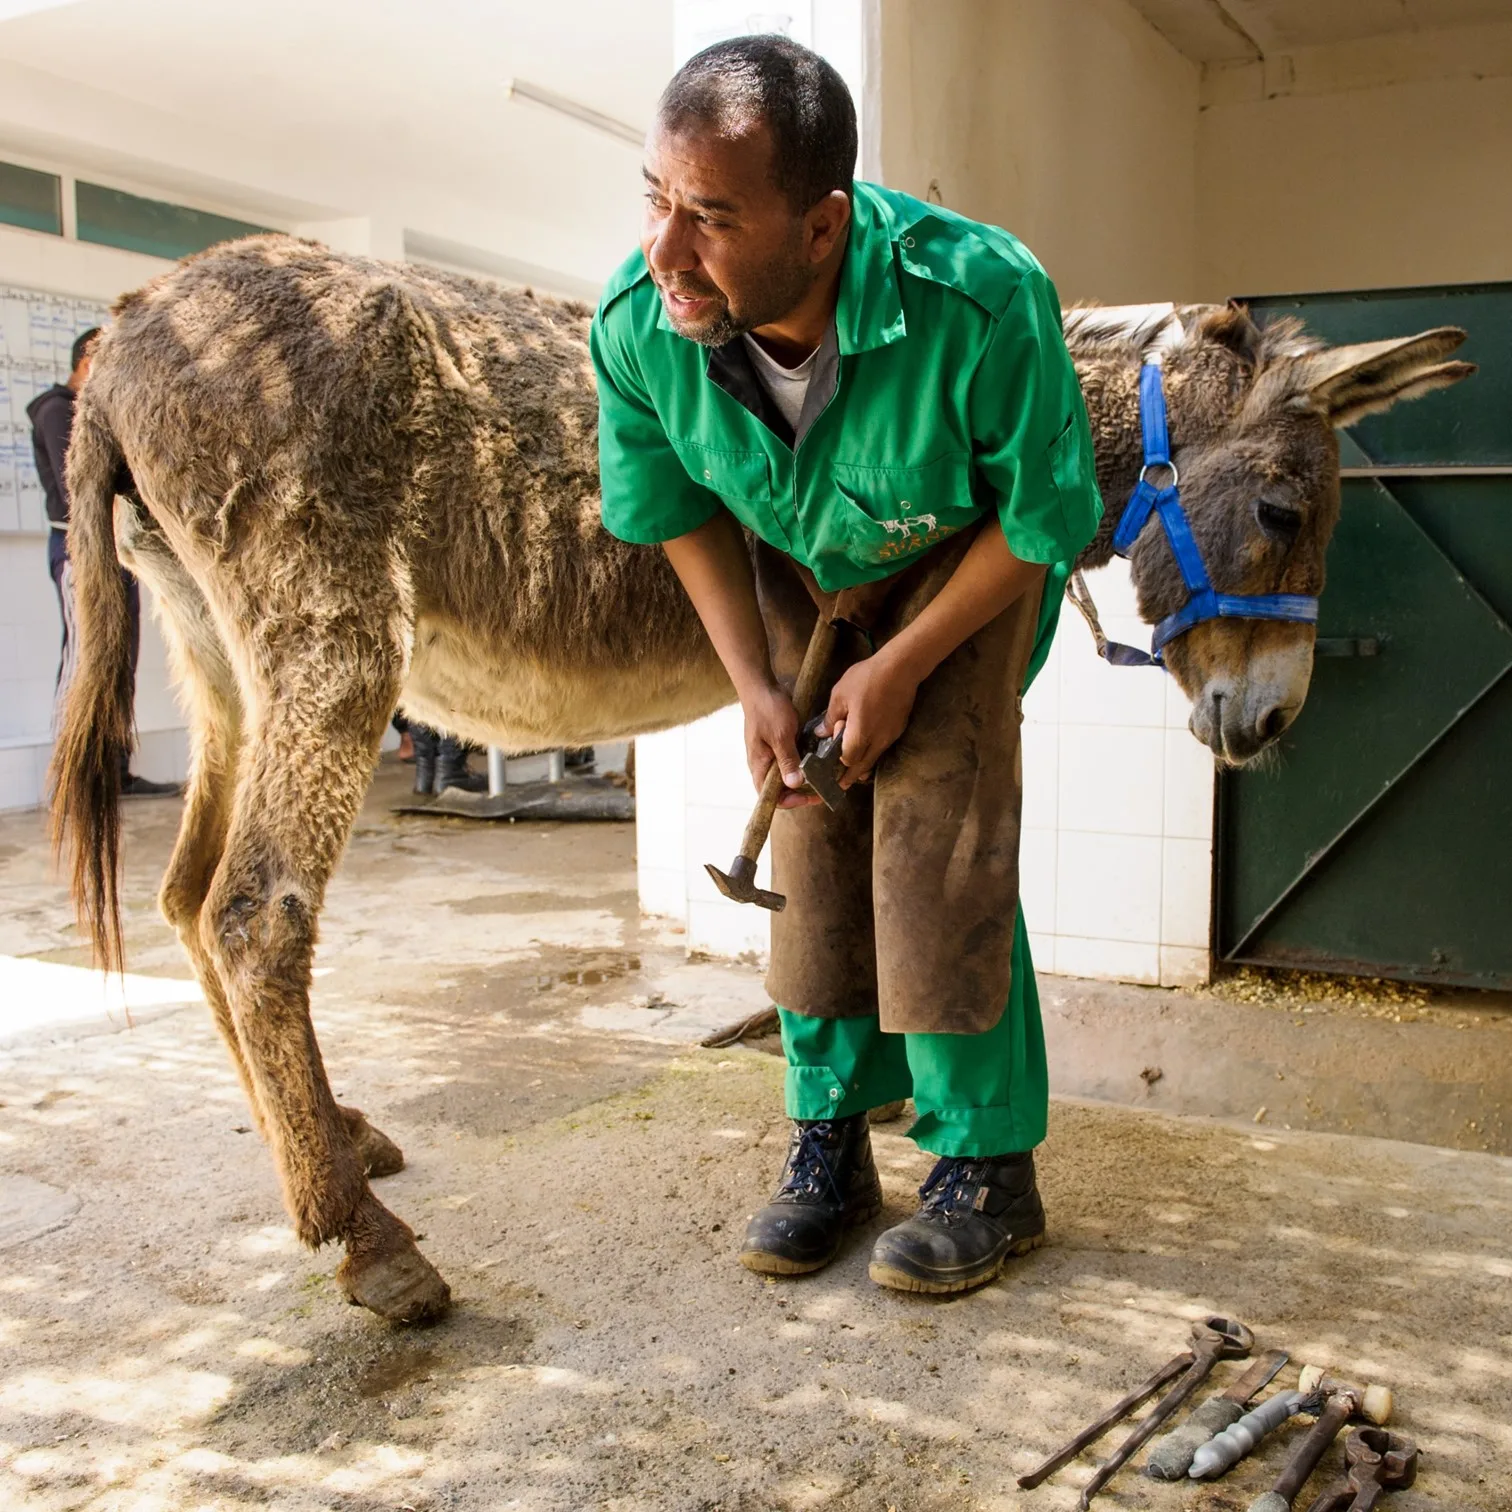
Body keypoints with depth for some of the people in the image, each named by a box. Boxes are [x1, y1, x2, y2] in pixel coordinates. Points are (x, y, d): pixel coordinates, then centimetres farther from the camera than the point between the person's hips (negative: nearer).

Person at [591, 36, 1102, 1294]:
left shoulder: (981, 302, -37)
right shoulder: (639, 323, -26)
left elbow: (1043, 521, -21)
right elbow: (680, 515, -7)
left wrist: (902, 667, -20)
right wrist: (754, 685, -12)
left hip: (968, 564, -3)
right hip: (800, 570, 4)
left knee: (935, 835, -14)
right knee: (815, 837, 0)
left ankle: (987, 1168, 1)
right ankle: (831, 1144, 14)